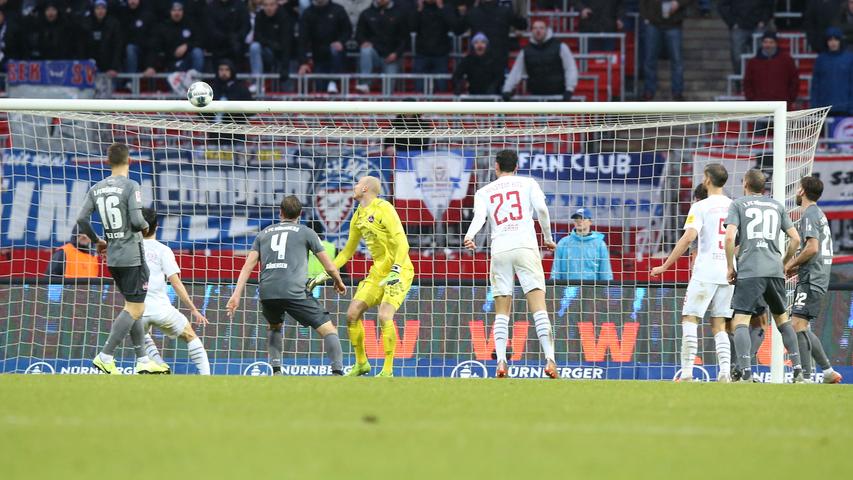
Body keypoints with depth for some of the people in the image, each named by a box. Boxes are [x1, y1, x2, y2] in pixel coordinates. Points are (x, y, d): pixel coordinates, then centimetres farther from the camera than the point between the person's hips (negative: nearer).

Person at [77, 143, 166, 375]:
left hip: (112, 257, 7)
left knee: (133, 308, 15)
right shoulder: (131, 187, -12)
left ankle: (142, 360, 16)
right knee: (134, 309, -4)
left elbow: (81, 220, 2)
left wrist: (97, 241, 17)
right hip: (132, 256, -7)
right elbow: (136, 221, -19)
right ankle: (105, 357, -11)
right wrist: (145, 225, 4)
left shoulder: (97, 189, 6)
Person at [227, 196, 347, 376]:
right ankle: (337, 373, -18)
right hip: (294, 291, -4)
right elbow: (329, 267, 15)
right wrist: (339, 283, 35)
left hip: (266, 292, 4)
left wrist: (236, 295, 8)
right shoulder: (306, 232, 14)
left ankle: (276, 372, 18)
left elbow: (248, 266, 13)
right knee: (329, 329, 0)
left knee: (274, 327, 33)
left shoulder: (264, 233, 24)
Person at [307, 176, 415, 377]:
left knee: (384, 316, -23)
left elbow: (402, 242, -21)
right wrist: (326, 274, 17)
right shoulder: (358, 217, 12)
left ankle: (387, 370, -14)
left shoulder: (383, 208, -14)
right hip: (377, 272, 8)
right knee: (352, 314, 1)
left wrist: (395, 271, -32)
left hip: (398, 271, -8)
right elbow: (348, 251, 22)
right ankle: (361, 363, 18)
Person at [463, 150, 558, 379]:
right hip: (525, 246, -2)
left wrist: (469, 236, -20)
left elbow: (479, 216, -4)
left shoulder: (484, 192, 16)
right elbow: (541, 209, -2)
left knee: (501, 311, 7)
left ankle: (501, 360, -9)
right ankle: (550, 359, -20)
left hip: (499, 250, 2)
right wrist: (548, 238, 9)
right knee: (538, 306, -7)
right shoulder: (528, 184, 13)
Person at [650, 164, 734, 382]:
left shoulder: (701, 207, -6)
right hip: (729, 272, 5)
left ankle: (687, 373, -11)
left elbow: (688, 238, -15)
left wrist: (665, 266, -10)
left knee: (690, 319, -1)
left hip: (705, 272, -5)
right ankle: (725, 372, -5)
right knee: (719, 325, 9)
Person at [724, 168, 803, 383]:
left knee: (740, 322, -6)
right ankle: (798, 370, 10)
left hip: (749, 272, -4)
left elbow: (730, 237, -8)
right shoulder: (777, 206, 17)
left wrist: (730, 267, 2)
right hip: (775, 272, 4)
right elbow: (795, 238, 15)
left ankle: (746, 373, -23)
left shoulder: (738, 204, 5)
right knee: (783, 320, 17)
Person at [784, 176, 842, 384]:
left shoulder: (809, 215, -10)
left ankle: (805, 375, -20)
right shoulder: (820, 215, 22)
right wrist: (798, 266, 18)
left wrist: (791, 264, -7)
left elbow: (812, 248, -20)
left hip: (810, 280, -10)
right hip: (818, 278, 10)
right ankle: (828, 372, 13)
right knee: (800, 328, 13)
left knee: (798, 324, -15)